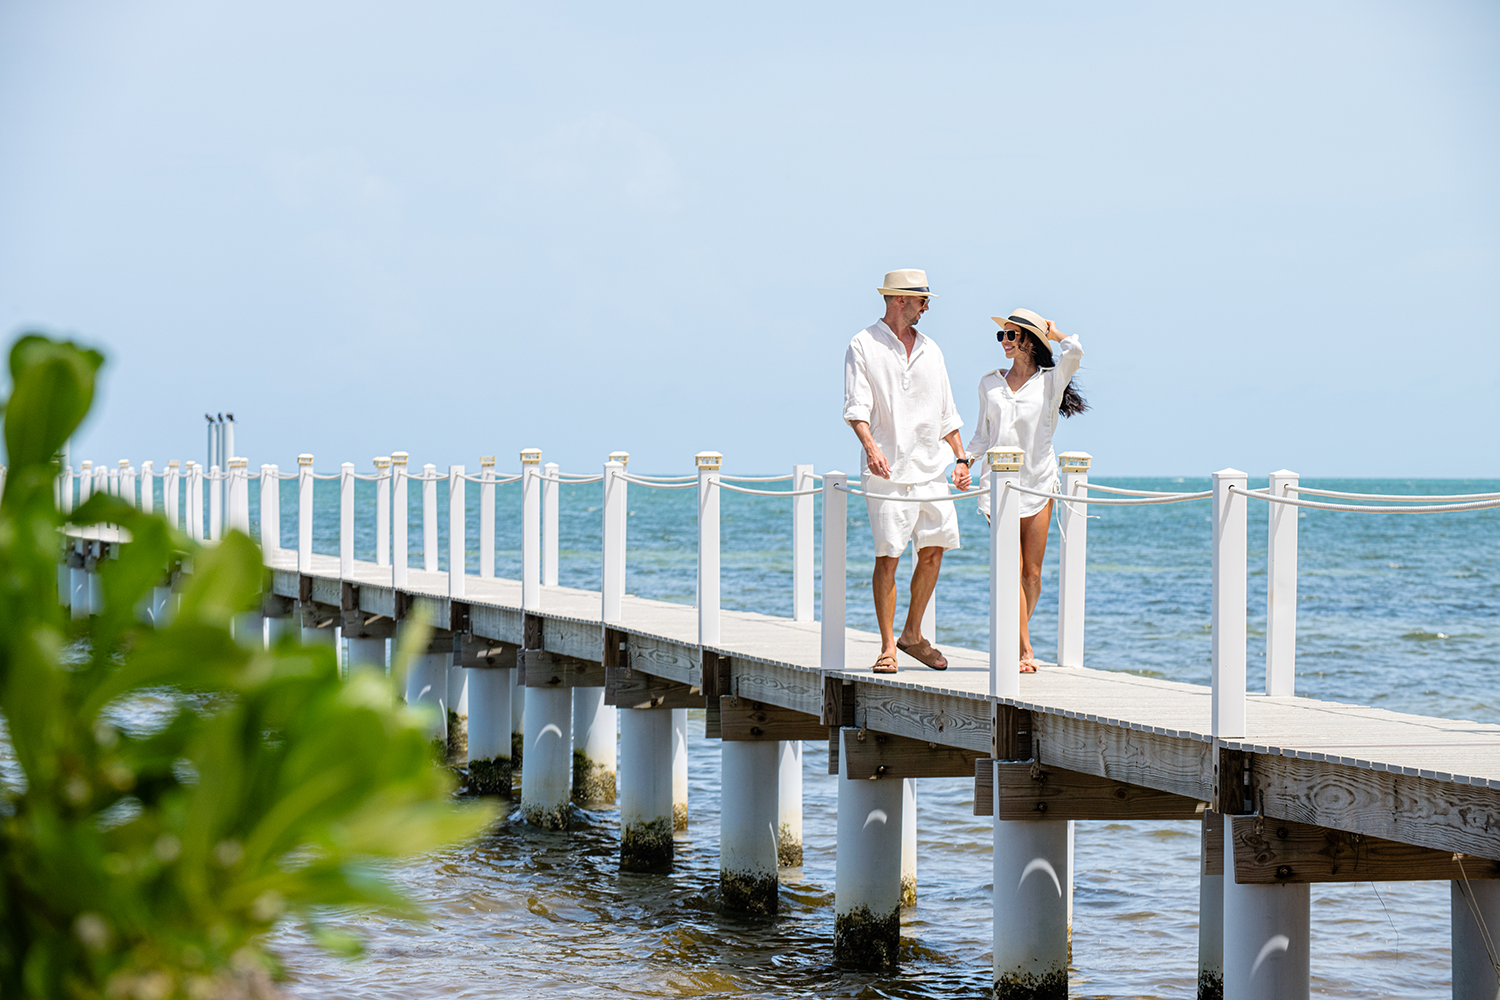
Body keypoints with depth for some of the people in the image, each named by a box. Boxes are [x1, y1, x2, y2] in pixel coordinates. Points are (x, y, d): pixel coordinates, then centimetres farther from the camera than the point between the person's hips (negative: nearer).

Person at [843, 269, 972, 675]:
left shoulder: (929, 350, 15)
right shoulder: (864, 345, -1)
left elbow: (946, 412, 20)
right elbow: (856, 407, -11)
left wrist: (961, 458, 13)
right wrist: (871, 447, -27)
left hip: (930, 469, 6)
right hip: (887, 471, -6)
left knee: (934, 549, 4)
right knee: (888, 556, -8)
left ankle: (912, 634, 20)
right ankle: (888, 646, -1)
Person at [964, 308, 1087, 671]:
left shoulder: (1050, 380, 2)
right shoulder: (990, 383, 11)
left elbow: (1074, 351, -18)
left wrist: (1054, 334, 2)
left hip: (1038, 482, -1)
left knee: (1032, 573, 1)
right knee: (1012, 570, -10)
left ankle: (1016, 640, 19)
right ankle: (1025, 651, -10)